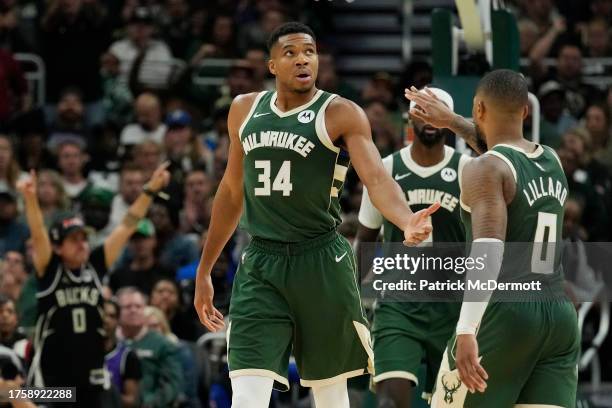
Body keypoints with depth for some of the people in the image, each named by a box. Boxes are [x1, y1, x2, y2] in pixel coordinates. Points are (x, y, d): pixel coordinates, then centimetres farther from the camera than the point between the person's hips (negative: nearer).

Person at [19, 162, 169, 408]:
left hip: (92, 375, 4)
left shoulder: (95, 266, 5)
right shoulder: (49, 270, -4)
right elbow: (38, 235, -20)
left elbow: (126, 228, 3)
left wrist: (150, 190, -3)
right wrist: (30, 199, -37)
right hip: (51, 377, -4)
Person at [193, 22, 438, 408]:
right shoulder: (245, 109, 10)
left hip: (322, 262, -3)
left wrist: (407, 221, -41)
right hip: (260, 264, 3)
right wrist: (205, 270, 22)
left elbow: (377, 177, -20)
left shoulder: (341, 114, -6)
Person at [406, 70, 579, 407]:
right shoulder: (553, 161, 15)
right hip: (559, 316, 6)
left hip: (504, 314, -6)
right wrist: (452, 121, 49)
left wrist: (466, 330, -29)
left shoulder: (485, 170, -8)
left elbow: (488, 250, -23)